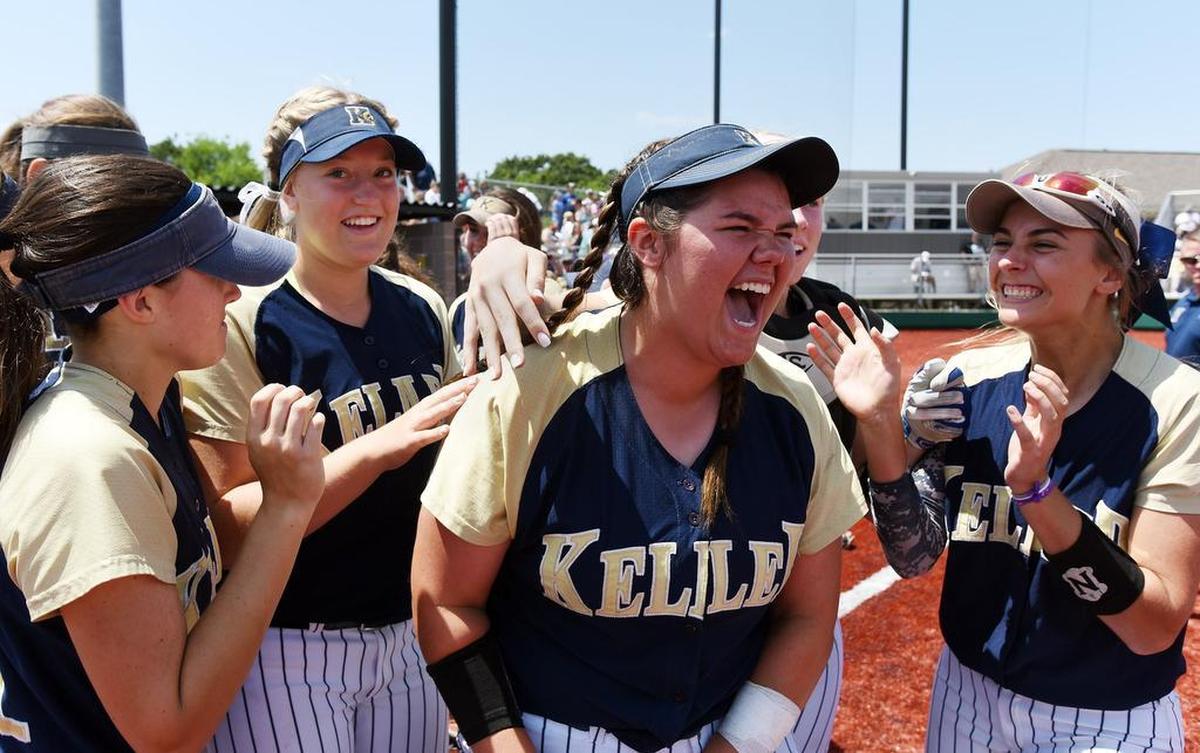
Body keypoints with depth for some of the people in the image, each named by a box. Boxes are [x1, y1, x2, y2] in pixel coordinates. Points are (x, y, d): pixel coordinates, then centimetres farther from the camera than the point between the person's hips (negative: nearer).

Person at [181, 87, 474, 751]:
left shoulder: (423, 310, 1)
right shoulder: (239, 325, -14)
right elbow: (226, 530, -20)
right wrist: (378, 448, -29)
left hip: (408, 639, 5)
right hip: (284, 654, -5)